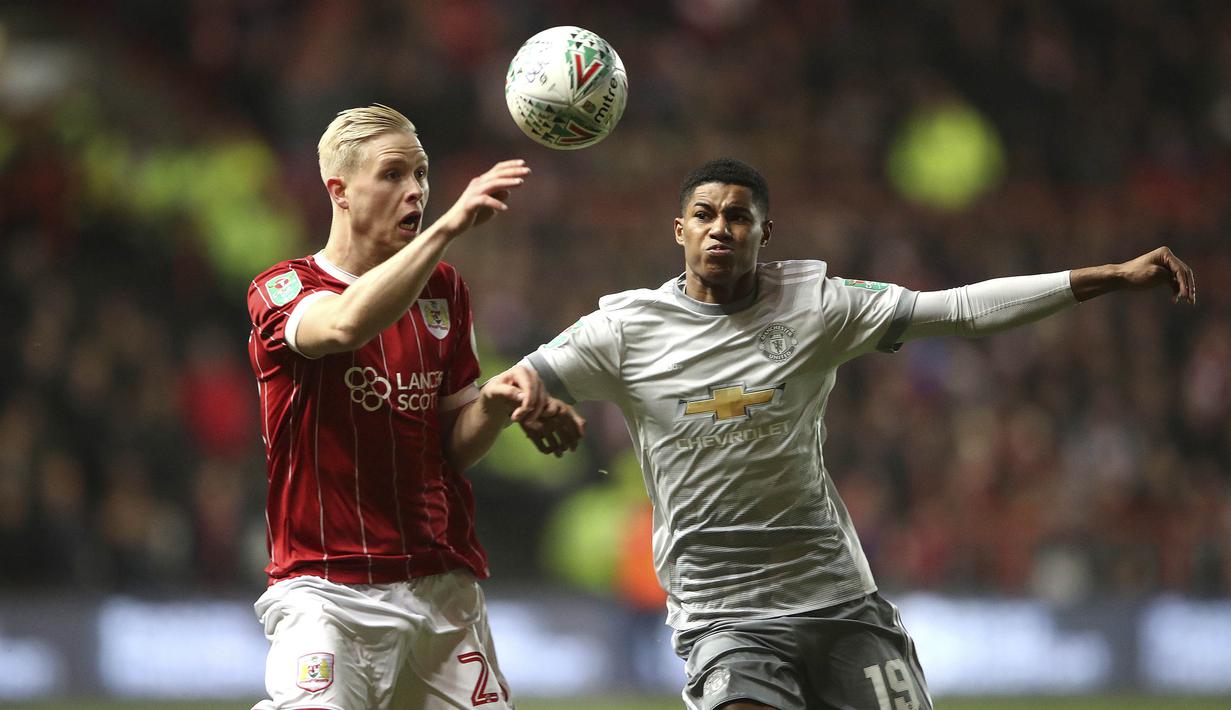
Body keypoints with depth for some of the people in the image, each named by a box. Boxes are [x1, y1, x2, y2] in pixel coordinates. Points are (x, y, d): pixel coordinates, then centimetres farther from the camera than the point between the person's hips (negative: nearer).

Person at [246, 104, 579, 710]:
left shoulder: (443, 289, 14)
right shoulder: (280, 291, -3)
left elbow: (454, 446, 16)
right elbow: (346, 324, -28)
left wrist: (494, 401, -6)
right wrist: (445, 228, -35)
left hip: (444, 583, 5)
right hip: (326, 587, -5)